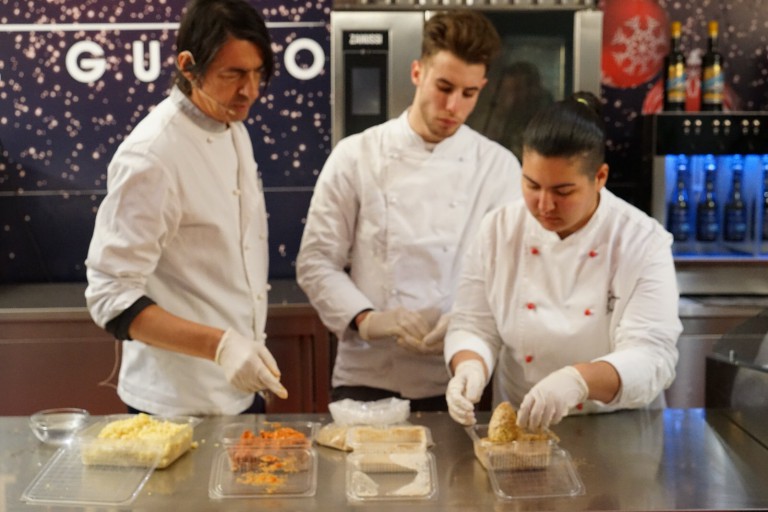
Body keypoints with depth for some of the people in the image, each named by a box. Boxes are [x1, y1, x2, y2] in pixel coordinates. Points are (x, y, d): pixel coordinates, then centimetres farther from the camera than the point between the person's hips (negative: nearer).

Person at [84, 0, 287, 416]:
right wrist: (219, 345, -33)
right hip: (179, 406, -8)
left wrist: (244, 350, 13)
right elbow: (113, 298, -22)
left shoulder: (234, 129, 5)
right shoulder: (150, 156, -22)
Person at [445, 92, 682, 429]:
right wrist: (470, 367, -20)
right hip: (517, 430, 1)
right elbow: (473, 326, 3)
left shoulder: (644, 242, -10)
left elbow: (652, 357, -18)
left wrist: (580, 380, -36)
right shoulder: (499, 230, -2)